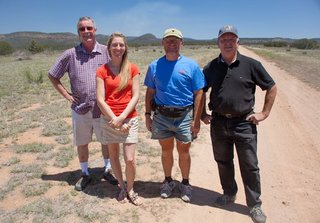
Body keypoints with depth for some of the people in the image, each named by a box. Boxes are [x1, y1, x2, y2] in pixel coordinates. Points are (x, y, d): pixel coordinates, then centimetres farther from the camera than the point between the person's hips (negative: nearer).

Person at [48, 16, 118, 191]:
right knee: (82, 144, 15)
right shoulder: (70, 54, -3)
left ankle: (107, 170, 35)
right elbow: (52, 76, 5)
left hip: (103, 108, 0)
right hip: (80, 109, 1)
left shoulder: (106, 52, -4)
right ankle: (85, 174, 35)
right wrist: (67, 96, -1)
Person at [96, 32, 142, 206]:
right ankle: (122, 186, 35)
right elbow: (100, 99, -6)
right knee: (113, 155, 13)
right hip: (109, 120, 1)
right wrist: (114, 119, -14)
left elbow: (135, 96, -4)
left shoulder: (132, 69, 0)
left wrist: (122, 117, -14)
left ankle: (130, 189, 23)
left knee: (130, 159, -3)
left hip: (129, 119, -1)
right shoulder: (102, 70, -1)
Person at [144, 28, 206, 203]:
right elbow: (150, 92, 8)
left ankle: (185, 183, 31)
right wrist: (147, 115, 4)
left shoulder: (191, 65, -4)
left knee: (184, 151, 10)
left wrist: (196, 120, -9)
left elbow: (198, 94, -5)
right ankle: (168, 181, 35)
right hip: (162, 116, 2)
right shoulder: (154, 66, 3)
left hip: (184, 116, -2)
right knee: (166, 150, 15)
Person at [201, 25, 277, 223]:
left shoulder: (251, 65, -5)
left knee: (250, 166, 6)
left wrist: (264, 113, -2)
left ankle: (255, 205, 23)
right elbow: (201, 91, 14)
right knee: (223, 162, 17)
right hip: (218, 123, 3)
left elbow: (272, 87, 2)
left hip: (244, 123, -2)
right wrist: (202, 113, 7)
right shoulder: (211, 67, 2)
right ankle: (229, 193, 39)